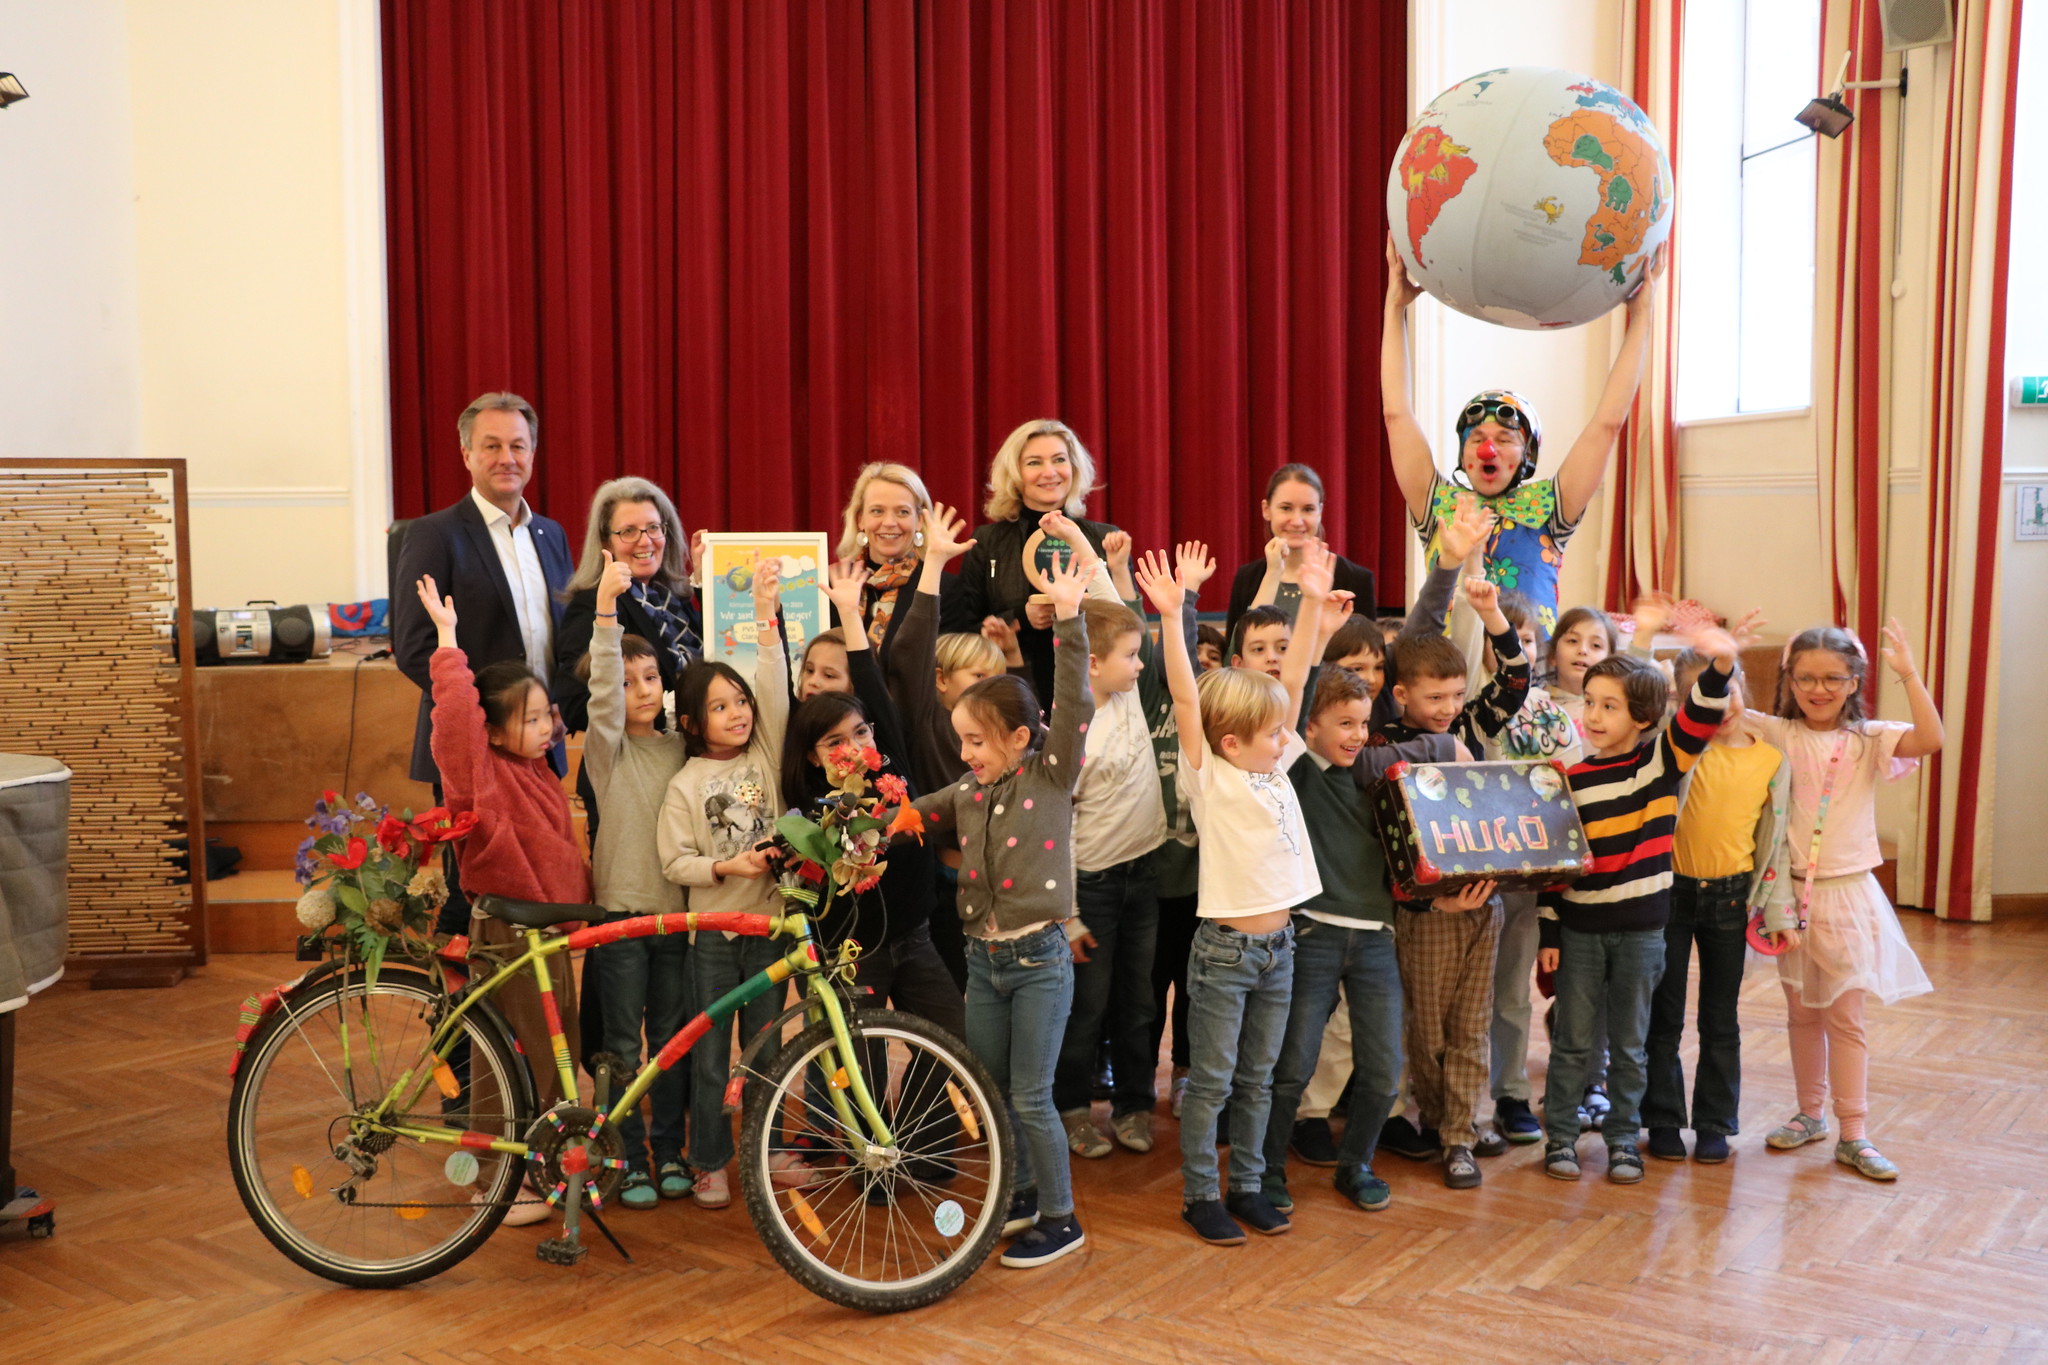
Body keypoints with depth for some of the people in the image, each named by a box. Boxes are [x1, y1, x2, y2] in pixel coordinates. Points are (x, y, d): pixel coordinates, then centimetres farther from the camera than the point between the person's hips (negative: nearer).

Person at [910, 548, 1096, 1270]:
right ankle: (1021, 1195, 35)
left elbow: (1074, 705, -19)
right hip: (983, 960, 6)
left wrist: (1068, 618, -26)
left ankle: (1061, 1219, 14)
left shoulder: (1051, 777, -8)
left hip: (1040, 960, -6)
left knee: (1030, 1097, -1)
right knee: (992, 1093, 15)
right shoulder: (966, 793, 5)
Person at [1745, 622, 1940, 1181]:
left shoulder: (1868, 739, -3)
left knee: (1844, 1016, 2)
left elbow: (1931, 740, -20)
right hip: (1791, 893, 2)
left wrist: (1908, 673, -23)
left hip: (1847, 894, -1)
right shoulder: (1777, 735, -1)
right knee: (1802, 1013, 13)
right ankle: (1810, 1114, 28)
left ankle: (1852, 1135, 10)